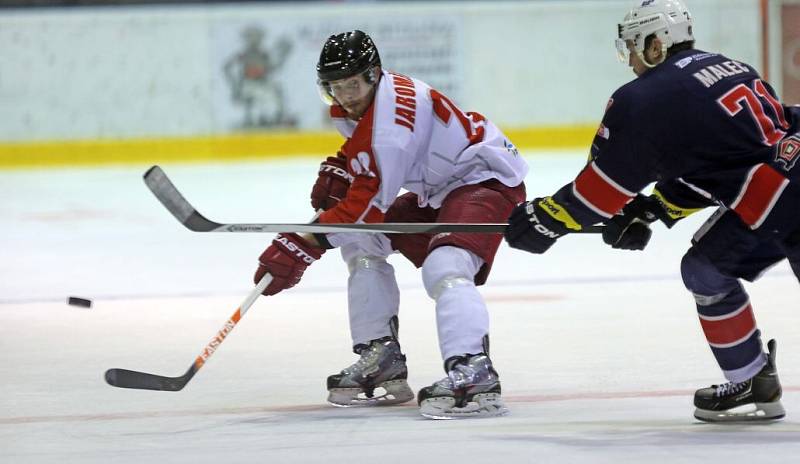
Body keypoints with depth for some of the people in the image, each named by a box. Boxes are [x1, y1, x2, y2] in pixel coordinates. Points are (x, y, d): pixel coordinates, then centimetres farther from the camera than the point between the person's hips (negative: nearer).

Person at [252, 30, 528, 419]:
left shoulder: (392, 113, -30)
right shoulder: (349, 108, 0)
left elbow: (369, 200, -34)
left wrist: (303, 245, -37)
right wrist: (337, 172, 2)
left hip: (486, 179, -11)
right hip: (434, 190, 11)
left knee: (444, 266, -32)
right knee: (359, 240, 9)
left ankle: (474, 375, -44)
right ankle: (381, 363, 9)